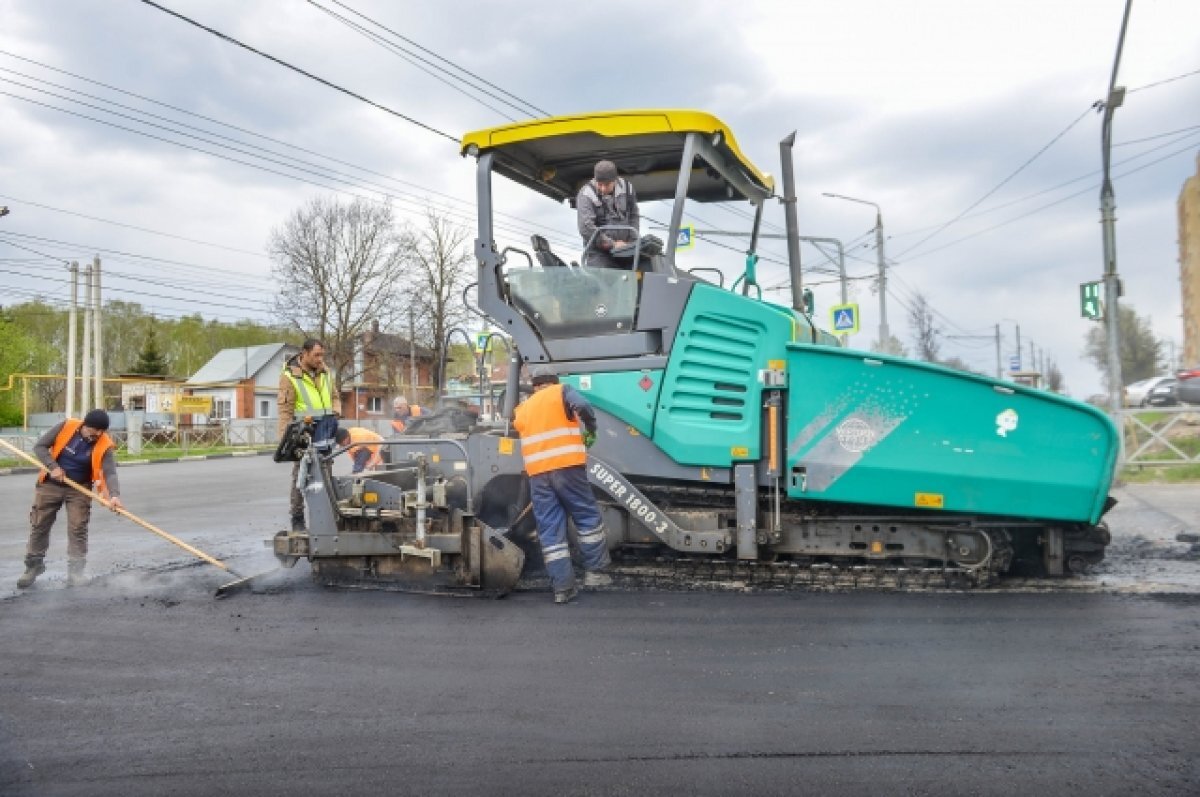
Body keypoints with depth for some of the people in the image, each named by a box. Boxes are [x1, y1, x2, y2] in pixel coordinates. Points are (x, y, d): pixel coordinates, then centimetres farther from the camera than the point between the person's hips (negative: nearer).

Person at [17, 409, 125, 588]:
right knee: (39, 525, 9)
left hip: (79, 489, -1)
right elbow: (40, 446, -9)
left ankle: (75, 571, 2)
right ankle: (33, 566, 26)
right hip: (51, 484, 1)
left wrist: (114, 495, -45)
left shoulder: (104, 445, -19)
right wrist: (53, 467, -23)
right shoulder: (66, 426, -17)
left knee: (78, 529, -5)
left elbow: (110, 473, -28)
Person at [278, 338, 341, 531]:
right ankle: (297, 520, 5)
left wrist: (335, 414, 4)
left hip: (325, 435, 6)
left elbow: (335, 397, 23)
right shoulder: (290, 376, -8)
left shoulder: (325, 372, 11)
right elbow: (285, 410, -12)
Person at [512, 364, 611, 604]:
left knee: (550, 530, 3)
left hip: (537, 474, 4)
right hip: (567, 467, -4)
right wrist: (591, 430, 1)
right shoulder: (561, 392, 6)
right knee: (588, 517, 11)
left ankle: (562, 587, 1)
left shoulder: (523, 408, 22)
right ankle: (594, 571, 10)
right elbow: (582, 406, -13)